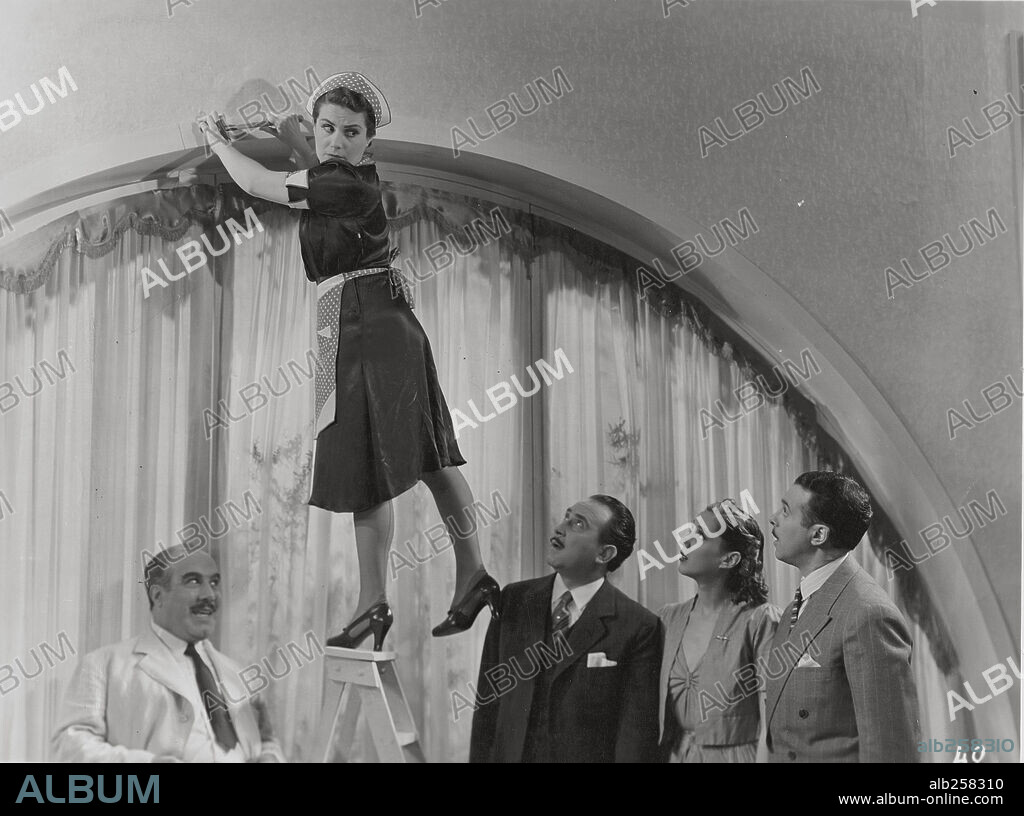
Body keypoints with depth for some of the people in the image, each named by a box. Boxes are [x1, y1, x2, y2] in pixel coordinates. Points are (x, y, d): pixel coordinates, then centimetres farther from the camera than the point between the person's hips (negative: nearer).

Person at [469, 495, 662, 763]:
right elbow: (488, 704, 3)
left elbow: (637, 738, -12)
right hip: (509, 754, 4)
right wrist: (480, 758, -3)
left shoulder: (639, 627, -12)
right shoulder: (513, 600, 1)